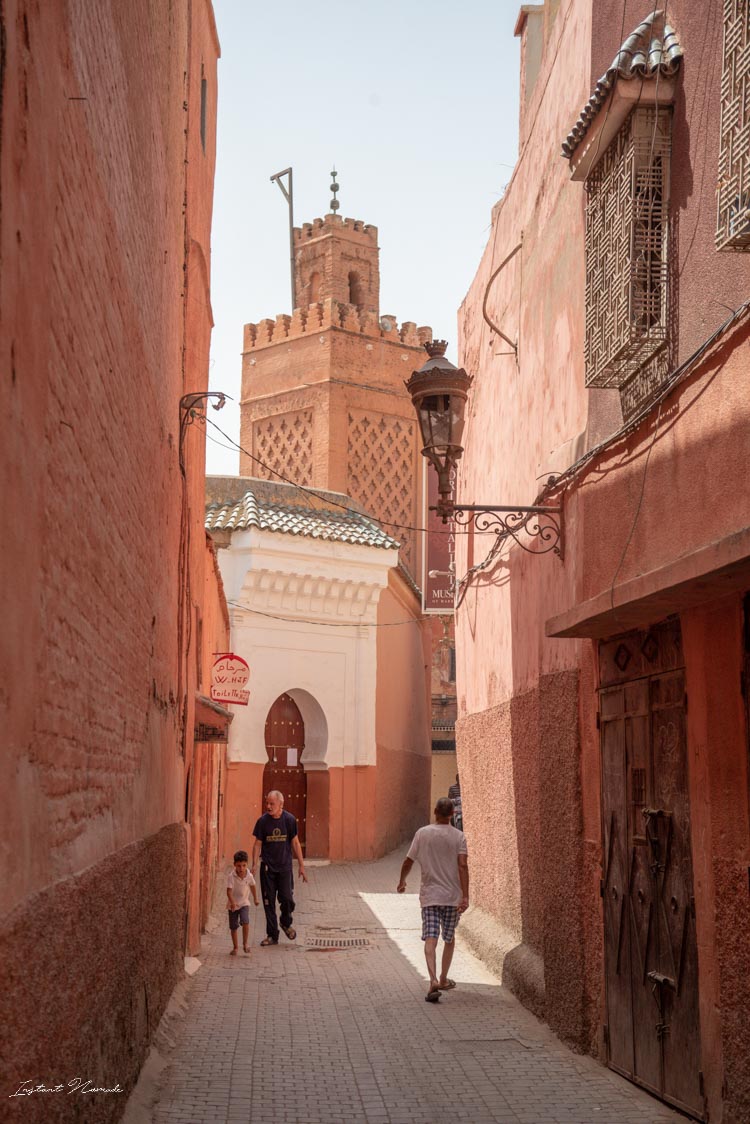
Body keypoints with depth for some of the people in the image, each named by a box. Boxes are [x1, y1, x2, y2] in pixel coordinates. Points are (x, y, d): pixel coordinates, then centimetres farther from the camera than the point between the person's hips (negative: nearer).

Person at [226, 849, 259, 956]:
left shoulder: (249, 876, -11)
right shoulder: (231, 876, -21)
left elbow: (252, 886, 9)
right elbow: (229, 891, -27)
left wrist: (255, 898, 22)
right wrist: (232, 902, -42)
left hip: (244, 903, 1)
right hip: (233, 904, -1)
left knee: (245, 922, -20)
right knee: (233, 926, 6)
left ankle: (245, 944, -4)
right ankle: (235, 948, 22)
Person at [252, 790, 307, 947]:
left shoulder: (289, 820, -4)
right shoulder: (263, 821, -4)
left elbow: (295, 843, 3)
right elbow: (257, 844, 2)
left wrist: (301, 866, 2)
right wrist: (254, 865, -8)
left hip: (285, 866, 0)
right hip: (267, 867, 0)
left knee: (287, 898, -7)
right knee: (269, 901, 2)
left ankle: (286, 923, 23)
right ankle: (272, 935, 13)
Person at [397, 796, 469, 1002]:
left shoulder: (422, 833, -2)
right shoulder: (458, 836, -4)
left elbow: (408, 862, 3)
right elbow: (463, 866, -13)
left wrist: (402, 881, 21)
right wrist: (465, 896, -15)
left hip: (429, 895, -1)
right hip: (452, 895, 1)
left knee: (430, 940, -5)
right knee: (449, 938, 17)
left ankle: (434, 981, -23)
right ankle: (443, 980, 26)